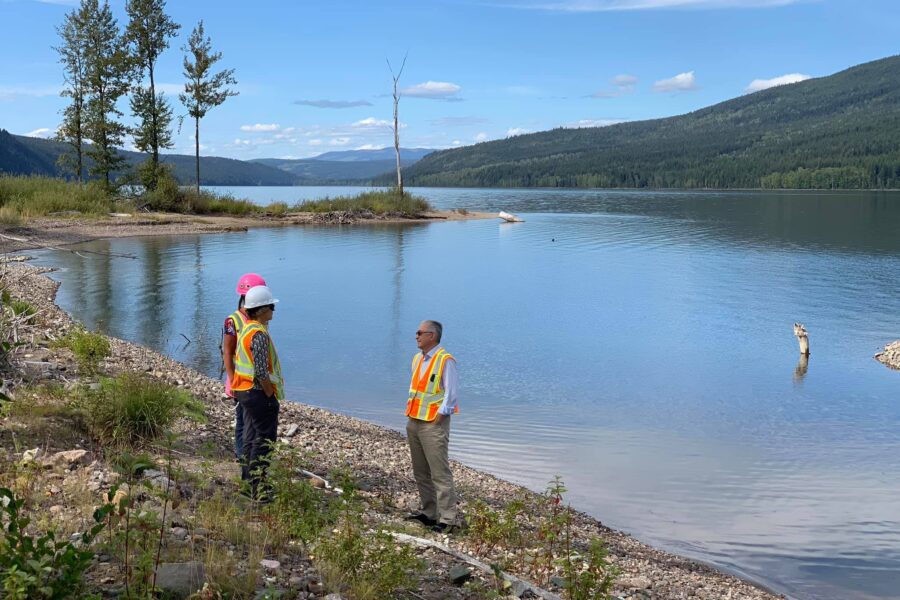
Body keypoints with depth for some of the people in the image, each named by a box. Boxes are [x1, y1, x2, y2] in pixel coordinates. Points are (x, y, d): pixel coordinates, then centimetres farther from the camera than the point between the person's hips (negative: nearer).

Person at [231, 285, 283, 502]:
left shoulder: (246, 329, 11)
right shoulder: (259, 334, -20)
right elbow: (261, 372, -24)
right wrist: (271, 395, -15)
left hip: (244, 391, 10)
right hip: (258, 392, -10)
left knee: (251, 436, 17)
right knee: (265, 438, -5)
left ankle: (247, 480, 24)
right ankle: (257, 486, -4)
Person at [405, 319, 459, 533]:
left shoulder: (445, 360, -11)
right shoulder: (417, 358, 15)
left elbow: (451, 393, -13)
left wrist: (439, 417, -15)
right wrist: (410, 412, 14)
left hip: (433, 424, -9)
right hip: (414, 422, 9)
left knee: (440, 473, -8)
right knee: (421, 472, 13)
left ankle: (447, 519, -6)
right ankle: (427, 512, 23)